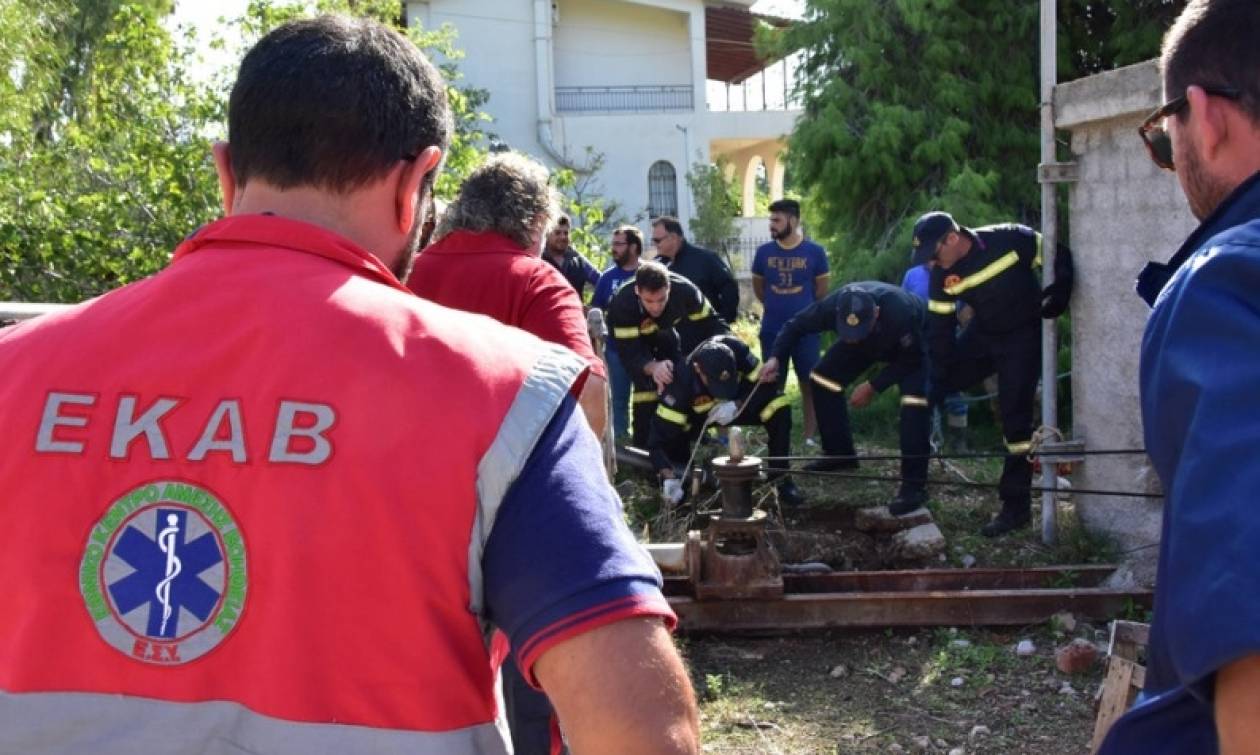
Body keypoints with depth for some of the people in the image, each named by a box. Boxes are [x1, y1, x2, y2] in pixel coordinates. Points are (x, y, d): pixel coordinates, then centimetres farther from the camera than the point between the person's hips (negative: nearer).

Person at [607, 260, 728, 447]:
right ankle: (642, 445, -13)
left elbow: (712, 323, -26)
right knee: (645, 384, -19)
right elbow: (629, 354, -43)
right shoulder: (622, 304, -42)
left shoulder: (684, 290, -35)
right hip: (631, 338, -3)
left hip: (665, 332, 3)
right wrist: (653, 367, -64)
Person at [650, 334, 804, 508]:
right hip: (696, 415, -2)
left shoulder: (736, 350, -34)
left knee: (779, 409, -22)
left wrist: (737, 405, -40)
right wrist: (668, 476, -51)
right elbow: (660, 435, -38)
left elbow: (764, 384, -24)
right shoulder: (681, 380, -39)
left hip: (733, 407, 2)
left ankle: (781, 478, -9)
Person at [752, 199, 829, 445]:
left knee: (809, 384, 2)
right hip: (772, 330, 2)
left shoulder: (814, 252, -5)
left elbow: (822, 288, 7)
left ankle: (809, 436, 10)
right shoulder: (764, 252, -1)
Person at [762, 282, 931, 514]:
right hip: (868, 341, 5)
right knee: (823, 378, -4)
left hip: (910, 346, -4)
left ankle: (914, 484, -19)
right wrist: (776, 358, -34)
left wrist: (873, 386, -29)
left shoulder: (900, 312, -46)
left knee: (914, 400, -26)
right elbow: (796, 325, -18)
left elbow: (911, 359, -28)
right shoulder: (833, 306, -36)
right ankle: (839, 454, 13)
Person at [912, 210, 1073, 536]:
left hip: (1023, 336, -5)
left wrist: (1058, 298, -22)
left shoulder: (1011, 240, -25)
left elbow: (1061, 258, -12)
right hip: (982, 336, 5)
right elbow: (940, 333, -6)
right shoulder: (941, 277, -11)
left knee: (1015, 416, -9)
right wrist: (937, 385, -7)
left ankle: (1016, 506, -1)